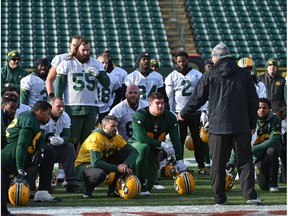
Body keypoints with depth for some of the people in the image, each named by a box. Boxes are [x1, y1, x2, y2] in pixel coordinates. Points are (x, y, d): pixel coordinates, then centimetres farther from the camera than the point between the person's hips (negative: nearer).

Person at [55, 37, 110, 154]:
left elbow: (106, 83, 8)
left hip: (91, 108, 4)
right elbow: (59, 86, 1)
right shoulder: (67, 64, 2)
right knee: (72, 140, -7)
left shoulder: (96, 64, 12)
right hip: (73, 108, -4)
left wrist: (98, 74, -12)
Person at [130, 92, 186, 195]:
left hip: (154, 151, 5)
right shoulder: (139, 116, -21)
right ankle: (140, 185, -33)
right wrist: (162, 144, -31)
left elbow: (176, 140, -7)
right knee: (144, 147, -41)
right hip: (136, 145, -5)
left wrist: (179, 160, -15)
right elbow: (141, 138, -30)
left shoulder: (170, 117, -6)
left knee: (150, 183, -2)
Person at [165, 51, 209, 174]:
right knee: (179, 141, 2)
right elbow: (170, 97, 3)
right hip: (179, 112, -1)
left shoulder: (197, 75, 5)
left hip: (195, 112, 1)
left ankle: (201, 166, 7)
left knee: (198, 140, 2)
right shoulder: (172, 77, 4)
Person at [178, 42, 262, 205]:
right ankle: (250, 194, -9)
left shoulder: (210, 76, 1)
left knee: (218, 163, 6)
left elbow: (197, 98, 8)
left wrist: (183, 114, 23)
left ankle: (220, 197, 7)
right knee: (245, 161, 4)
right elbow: (253, 101, 8)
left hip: (218, 126, -1)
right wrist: (253, 123, 18)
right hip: (241, 126, 1)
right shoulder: (244, 75, 5)